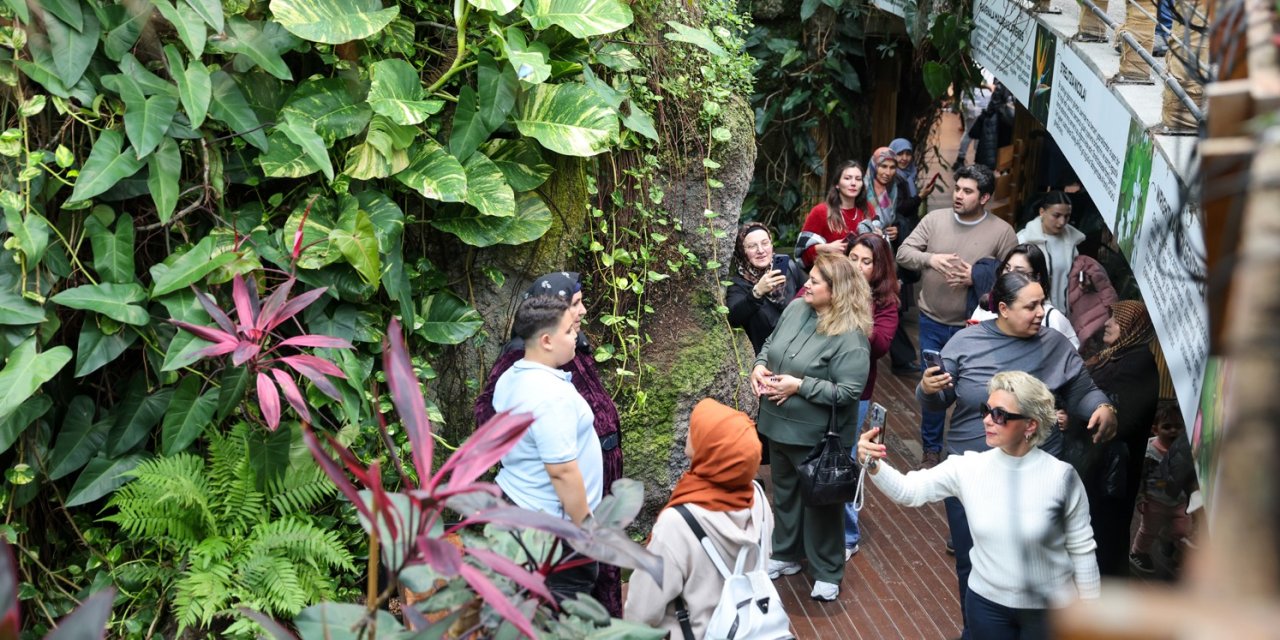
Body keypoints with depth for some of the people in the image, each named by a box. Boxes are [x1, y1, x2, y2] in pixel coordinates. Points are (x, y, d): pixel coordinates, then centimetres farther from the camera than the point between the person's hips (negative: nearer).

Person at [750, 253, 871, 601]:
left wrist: (800, 385, -26)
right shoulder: (795, 308, -1)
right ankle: (786, 555, 43)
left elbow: (848, 391, -26)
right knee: (784, 493, 23)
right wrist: (759, 366, -6)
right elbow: (770, 343, 14)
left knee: (820, 502, 9)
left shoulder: (849, 335, -23)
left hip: (818, 436, -7)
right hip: (779, 425, 7)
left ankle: (827, 572, 28)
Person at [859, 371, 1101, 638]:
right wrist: (874, 465, -32)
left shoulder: (1060, 476, -16)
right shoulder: (968, 468, -10)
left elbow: (1081, 549, -7)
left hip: (1050, 608, -2)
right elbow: (907, 490, -12)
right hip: (986, 603, 2)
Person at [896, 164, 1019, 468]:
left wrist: (977, 278, -21)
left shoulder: (1002, 231, -9)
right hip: (932, 321, 2)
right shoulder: (935, 219, -3)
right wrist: (930, 259, -23)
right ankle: (931, 448, 31)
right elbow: (903, 252, -4)